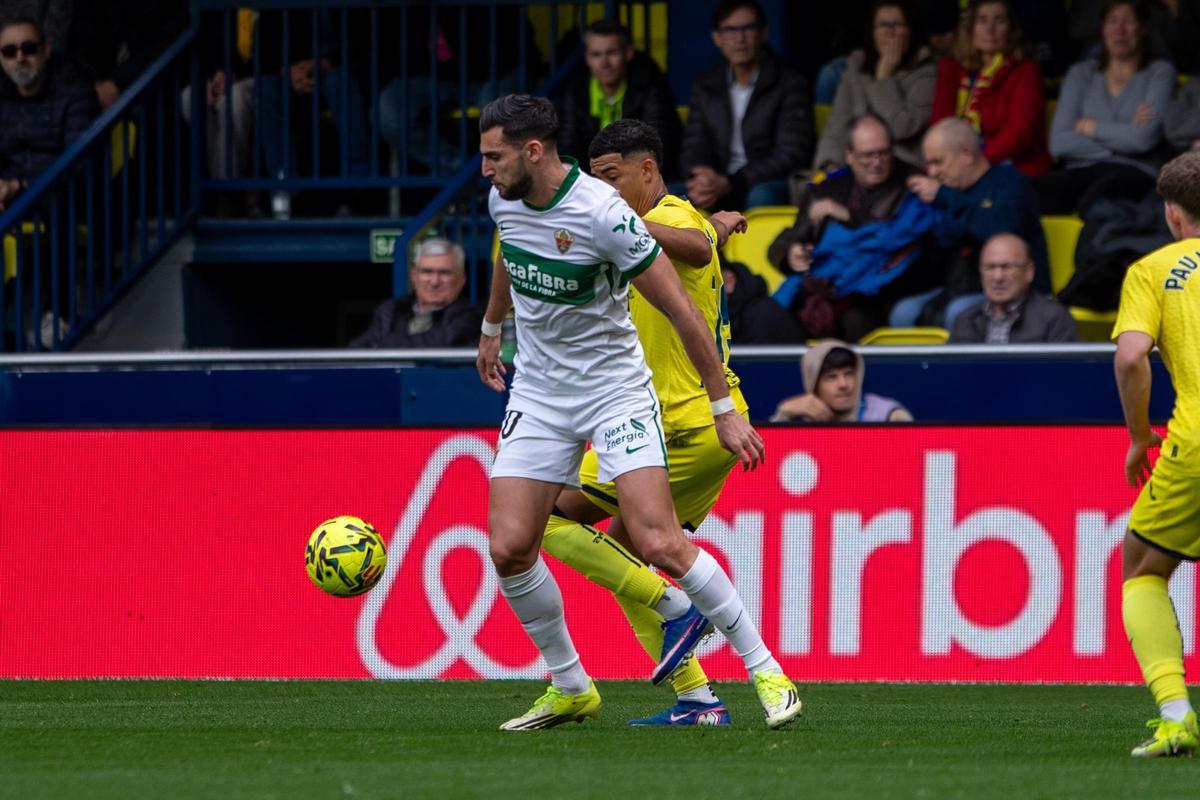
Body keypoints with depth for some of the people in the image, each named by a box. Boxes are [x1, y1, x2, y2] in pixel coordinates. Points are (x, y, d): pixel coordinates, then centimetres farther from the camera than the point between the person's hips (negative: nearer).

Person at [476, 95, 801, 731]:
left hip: (616, 389, -6)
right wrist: (491, 329, 37)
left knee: (657, 543, -18)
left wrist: (724, 409, -15)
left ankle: (764, 669, -4)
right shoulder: (504, 200, -3)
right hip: (538, 393, 6)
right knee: (508, 548, -6)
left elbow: (681, 311, -17)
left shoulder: (602, 213, -23)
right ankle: (570, 688, 13)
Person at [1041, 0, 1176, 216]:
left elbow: (1144, 139, -6)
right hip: (1081, 171, 3)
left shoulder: (1160, 73, 11)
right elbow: (1059, 143, 4)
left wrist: (1091, 127, 5)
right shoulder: (1081, 73, 19)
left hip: (1134, 172, -2)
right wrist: (1125, 132, 0)